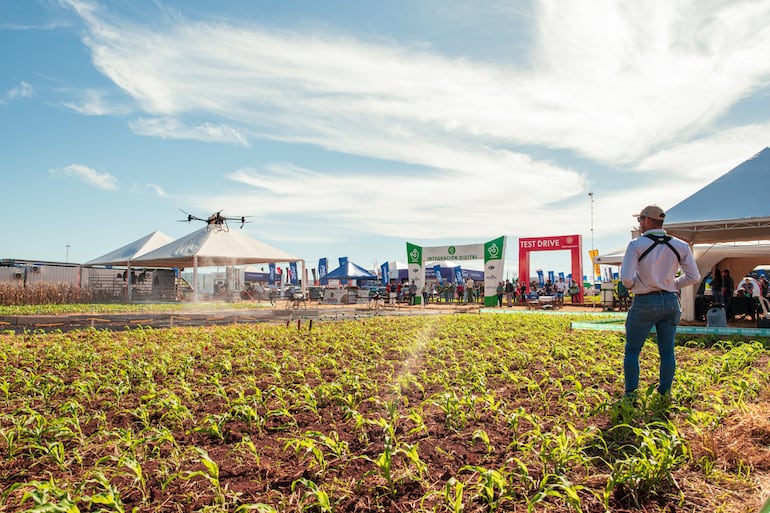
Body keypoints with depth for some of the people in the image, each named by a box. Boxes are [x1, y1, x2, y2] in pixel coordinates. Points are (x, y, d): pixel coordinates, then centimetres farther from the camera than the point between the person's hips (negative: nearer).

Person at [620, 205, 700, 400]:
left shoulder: (636, 245, -12)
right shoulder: (680, 246, 2)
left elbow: (626, 278, -19)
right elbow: (693, 277, 3)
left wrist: (632, 285, 2)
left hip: (645, 303, -4)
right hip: (671, 301, 4)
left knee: (632, 350, 6)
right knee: (667, 351, 13)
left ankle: (631, 394, 4)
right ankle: (665, 393, 18)